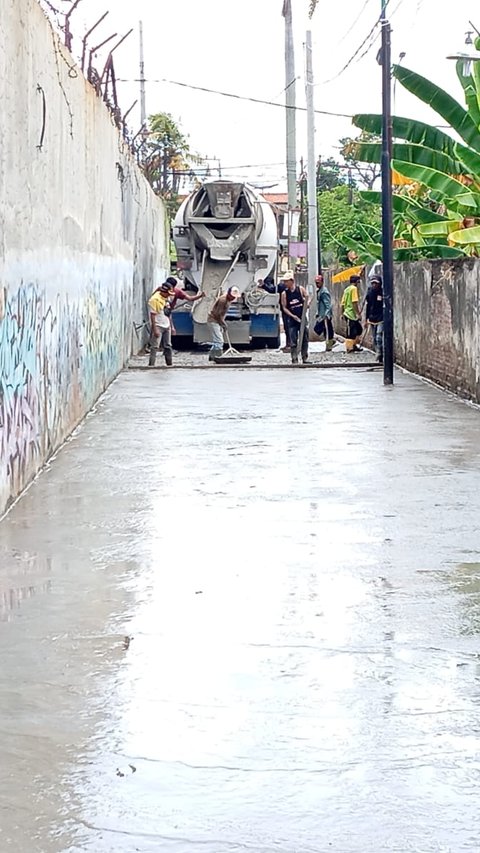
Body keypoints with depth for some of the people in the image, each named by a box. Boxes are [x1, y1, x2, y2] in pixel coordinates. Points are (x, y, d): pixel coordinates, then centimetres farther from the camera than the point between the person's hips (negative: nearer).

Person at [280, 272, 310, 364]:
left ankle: (305, 358, 15)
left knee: (304, 339, 5)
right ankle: (294, 359, 0)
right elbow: (284, 308, 0)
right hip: (292, 319, -1)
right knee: (293, 341, -3)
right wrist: (293, 316, -11)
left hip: (302, 318, 1)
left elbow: (308, 299, 12)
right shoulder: (284, 293, 0)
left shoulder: (301, 289, 0)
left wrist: (306, 304, -10)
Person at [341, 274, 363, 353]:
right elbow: (355, 302, -20)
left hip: (347, 313, 9)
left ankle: (354, 345, 18)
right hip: (352, 314, -9)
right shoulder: (354, 288, -12)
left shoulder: (346, 289, 15)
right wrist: (358, 314, -19)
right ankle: (350, 348, 1)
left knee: (359, 329, 17)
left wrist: (343, 314, 24)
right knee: (351, 332, -3)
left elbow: (343, 303, 18)